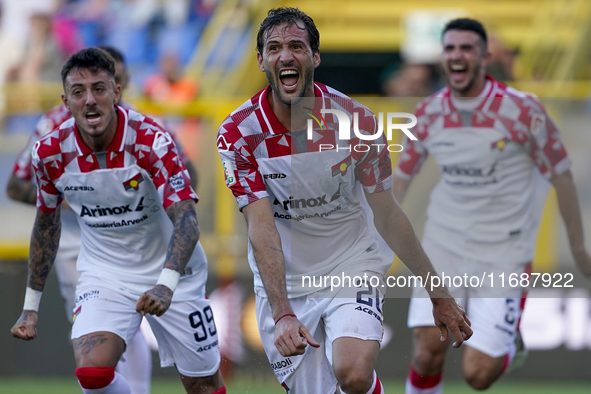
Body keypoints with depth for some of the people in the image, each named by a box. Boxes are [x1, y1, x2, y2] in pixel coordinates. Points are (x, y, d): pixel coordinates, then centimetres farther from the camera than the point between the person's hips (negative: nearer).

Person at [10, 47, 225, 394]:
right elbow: (47, 223, 7)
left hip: (171, 272, -1)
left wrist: (166, 285, -46)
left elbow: (186, 219, -29)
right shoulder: (51, 153, -11)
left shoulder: (151, 141, -22)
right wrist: (31, 306, 9)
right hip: (103, 273, 2)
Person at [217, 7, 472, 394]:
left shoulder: (356, 120, -10)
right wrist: (282, 314, -31)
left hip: (351, 267, -1)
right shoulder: (239, 134, -12)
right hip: (283, 282, 1)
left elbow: (388, 216, 1)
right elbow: (262, 229, -19)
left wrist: (439, 295, 5)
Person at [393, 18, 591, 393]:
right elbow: (401, 176, 13)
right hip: (444, 248, 3)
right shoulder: (429, 113, -1)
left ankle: (510, 343, 28)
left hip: (503, 255, -3)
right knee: (428, 351, -12)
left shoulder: (521, 110, -13)